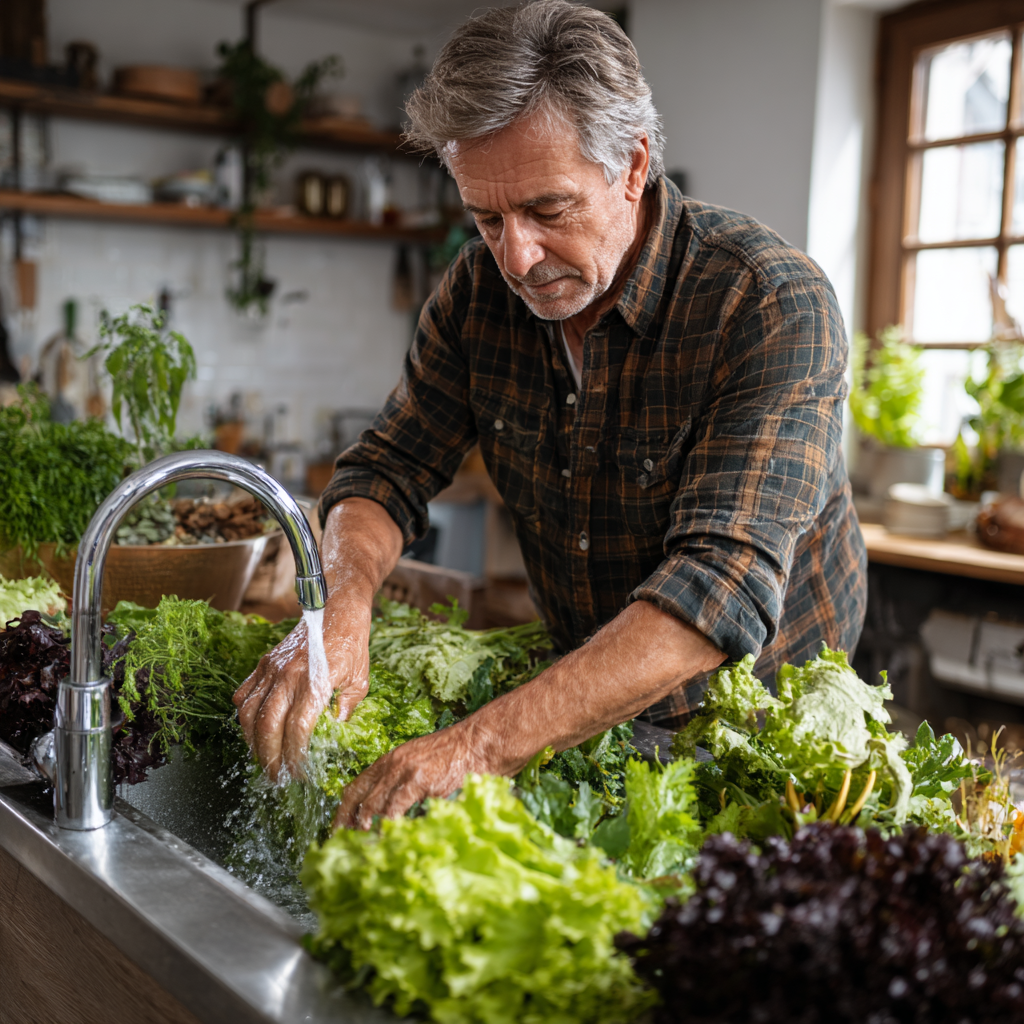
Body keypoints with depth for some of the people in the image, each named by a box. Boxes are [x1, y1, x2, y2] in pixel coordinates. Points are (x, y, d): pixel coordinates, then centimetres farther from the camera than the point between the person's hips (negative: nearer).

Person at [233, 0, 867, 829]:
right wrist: (341, 603, -27)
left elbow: (724, 583, -35)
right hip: (584, 714, 3)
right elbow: (391, 467, -3)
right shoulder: (480, 290, -6)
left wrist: (482, 745, -45)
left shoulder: (772, 305, -24)